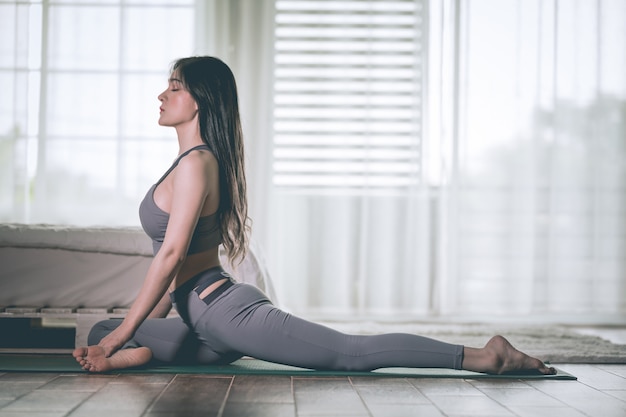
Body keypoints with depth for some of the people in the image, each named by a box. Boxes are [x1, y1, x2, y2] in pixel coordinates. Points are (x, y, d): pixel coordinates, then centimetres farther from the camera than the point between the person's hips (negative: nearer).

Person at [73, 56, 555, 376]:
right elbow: (176, 266, 24)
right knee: (101, 331, 12)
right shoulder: (191, 163, 22)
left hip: (227, 310, -11)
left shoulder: (196, 163, -11)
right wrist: (133, 333, 24)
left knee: (354, 353, -14)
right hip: (206, 322, 11)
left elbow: (171, 254, -18)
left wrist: (125, 333, -16)